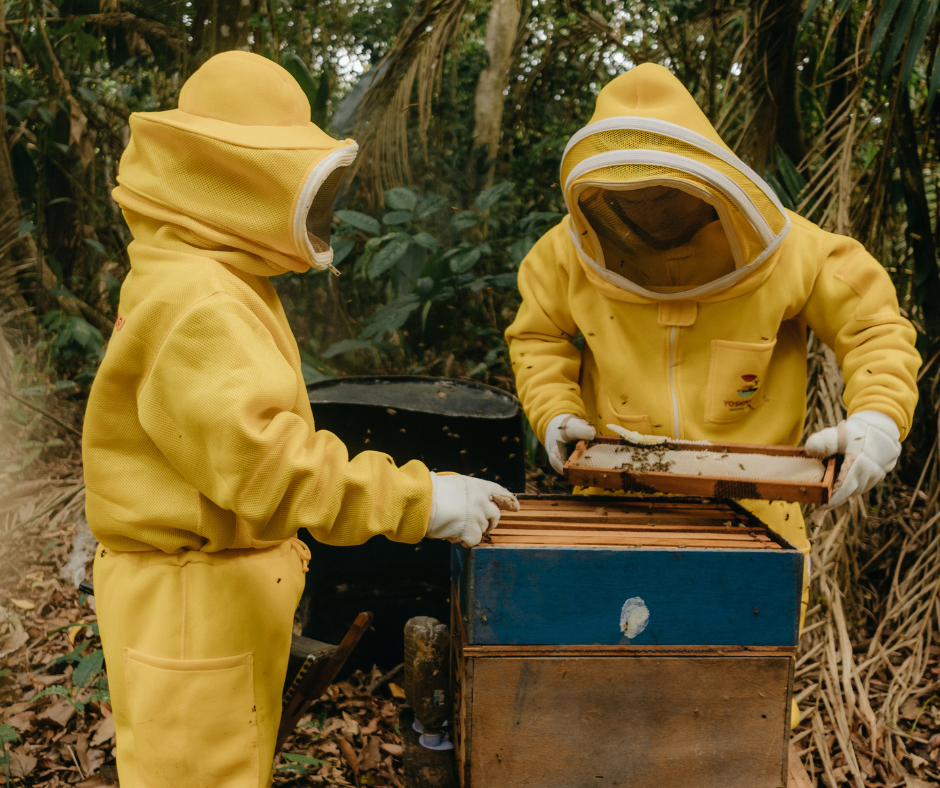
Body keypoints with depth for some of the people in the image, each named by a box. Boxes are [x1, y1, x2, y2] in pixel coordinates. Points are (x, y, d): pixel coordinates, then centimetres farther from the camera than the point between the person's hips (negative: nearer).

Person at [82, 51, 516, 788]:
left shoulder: (229, 283, 11)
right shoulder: (192, 301, -23)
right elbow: (258, 458, -33)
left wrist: (274, 546, 20)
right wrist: (415, 499, -32)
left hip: (238, 576, 10)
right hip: (191, 592, -10)